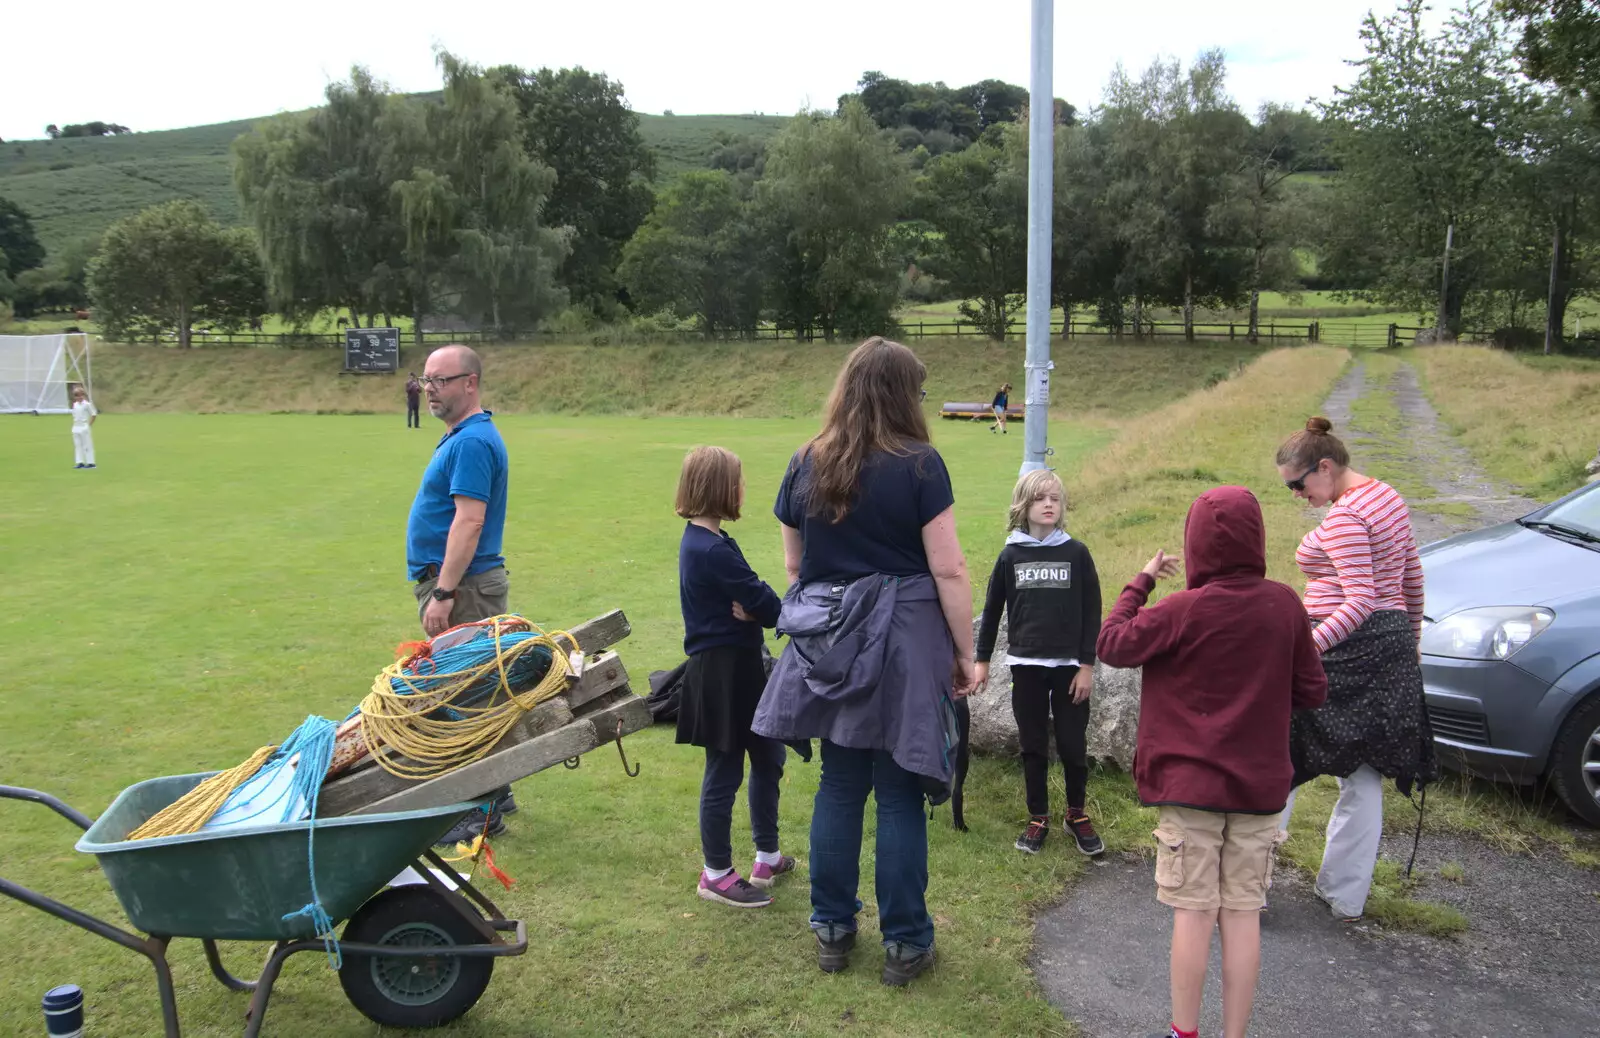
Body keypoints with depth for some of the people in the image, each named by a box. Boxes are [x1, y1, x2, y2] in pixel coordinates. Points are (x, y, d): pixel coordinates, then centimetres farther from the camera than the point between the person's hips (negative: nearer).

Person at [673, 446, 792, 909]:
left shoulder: (699, 540, 9)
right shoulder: (714, 551, -23)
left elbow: (749, 599, 6)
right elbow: (770, 607, -20)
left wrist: (750, 609, -15)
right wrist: (757, 610, 1)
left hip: (738, 668, 10)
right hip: (723, 674, -10)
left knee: (768, 757, 19)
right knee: (725, 773, 3)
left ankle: (768, 858, 33)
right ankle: (717, 875, 18)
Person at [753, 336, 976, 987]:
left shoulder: (806, 464, 4)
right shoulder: (918, 465, -10)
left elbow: (793, 563, 11)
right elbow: (948, 571, -11)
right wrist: (965, 653, -3)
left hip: (828, 646, 4)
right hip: (903, 642, -4)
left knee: (839, 784, 15)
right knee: (900, 793, 5)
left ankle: (832, 931, 26)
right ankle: (904, 942, 17)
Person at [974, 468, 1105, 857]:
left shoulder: (1076, 553, -3)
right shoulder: (1010, 555, 1)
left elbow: (1091, 611, -1)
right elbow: (993, 609, 9)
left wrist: (1087, 665, -5)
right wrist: (982, 660, 9)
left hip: (1069, 666, -1)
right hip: (1026, 666, 1)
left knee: (1073, 745, 5)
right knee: (1033, 746, 9)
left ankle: (1076, 814, 25)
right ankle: (1038, 818, 21)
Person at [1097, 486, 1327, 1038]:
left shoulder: (1183, 610, -16)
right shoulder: (1285, 604, -4)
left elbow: (1112, 645, -5)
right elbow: (1311, 691, 3)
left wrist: (1140, 582, 3)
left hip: (1190, 783, -3)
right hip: (1259, 784, 3)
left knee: (1193, 910, 5)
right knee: (1243, 913, 10)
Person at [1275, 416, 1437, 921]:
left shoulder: (1343, 518, -18)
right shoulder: (1388, 497, 10)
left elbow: (1360, 601, -25)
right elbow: (1412, 578, 18)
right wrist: (1410, 640, 28)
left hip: (1346, 650, -9)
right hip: (1392, 645, 9)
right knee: (1363, 777, 14)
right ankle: (1346, 895, 24)